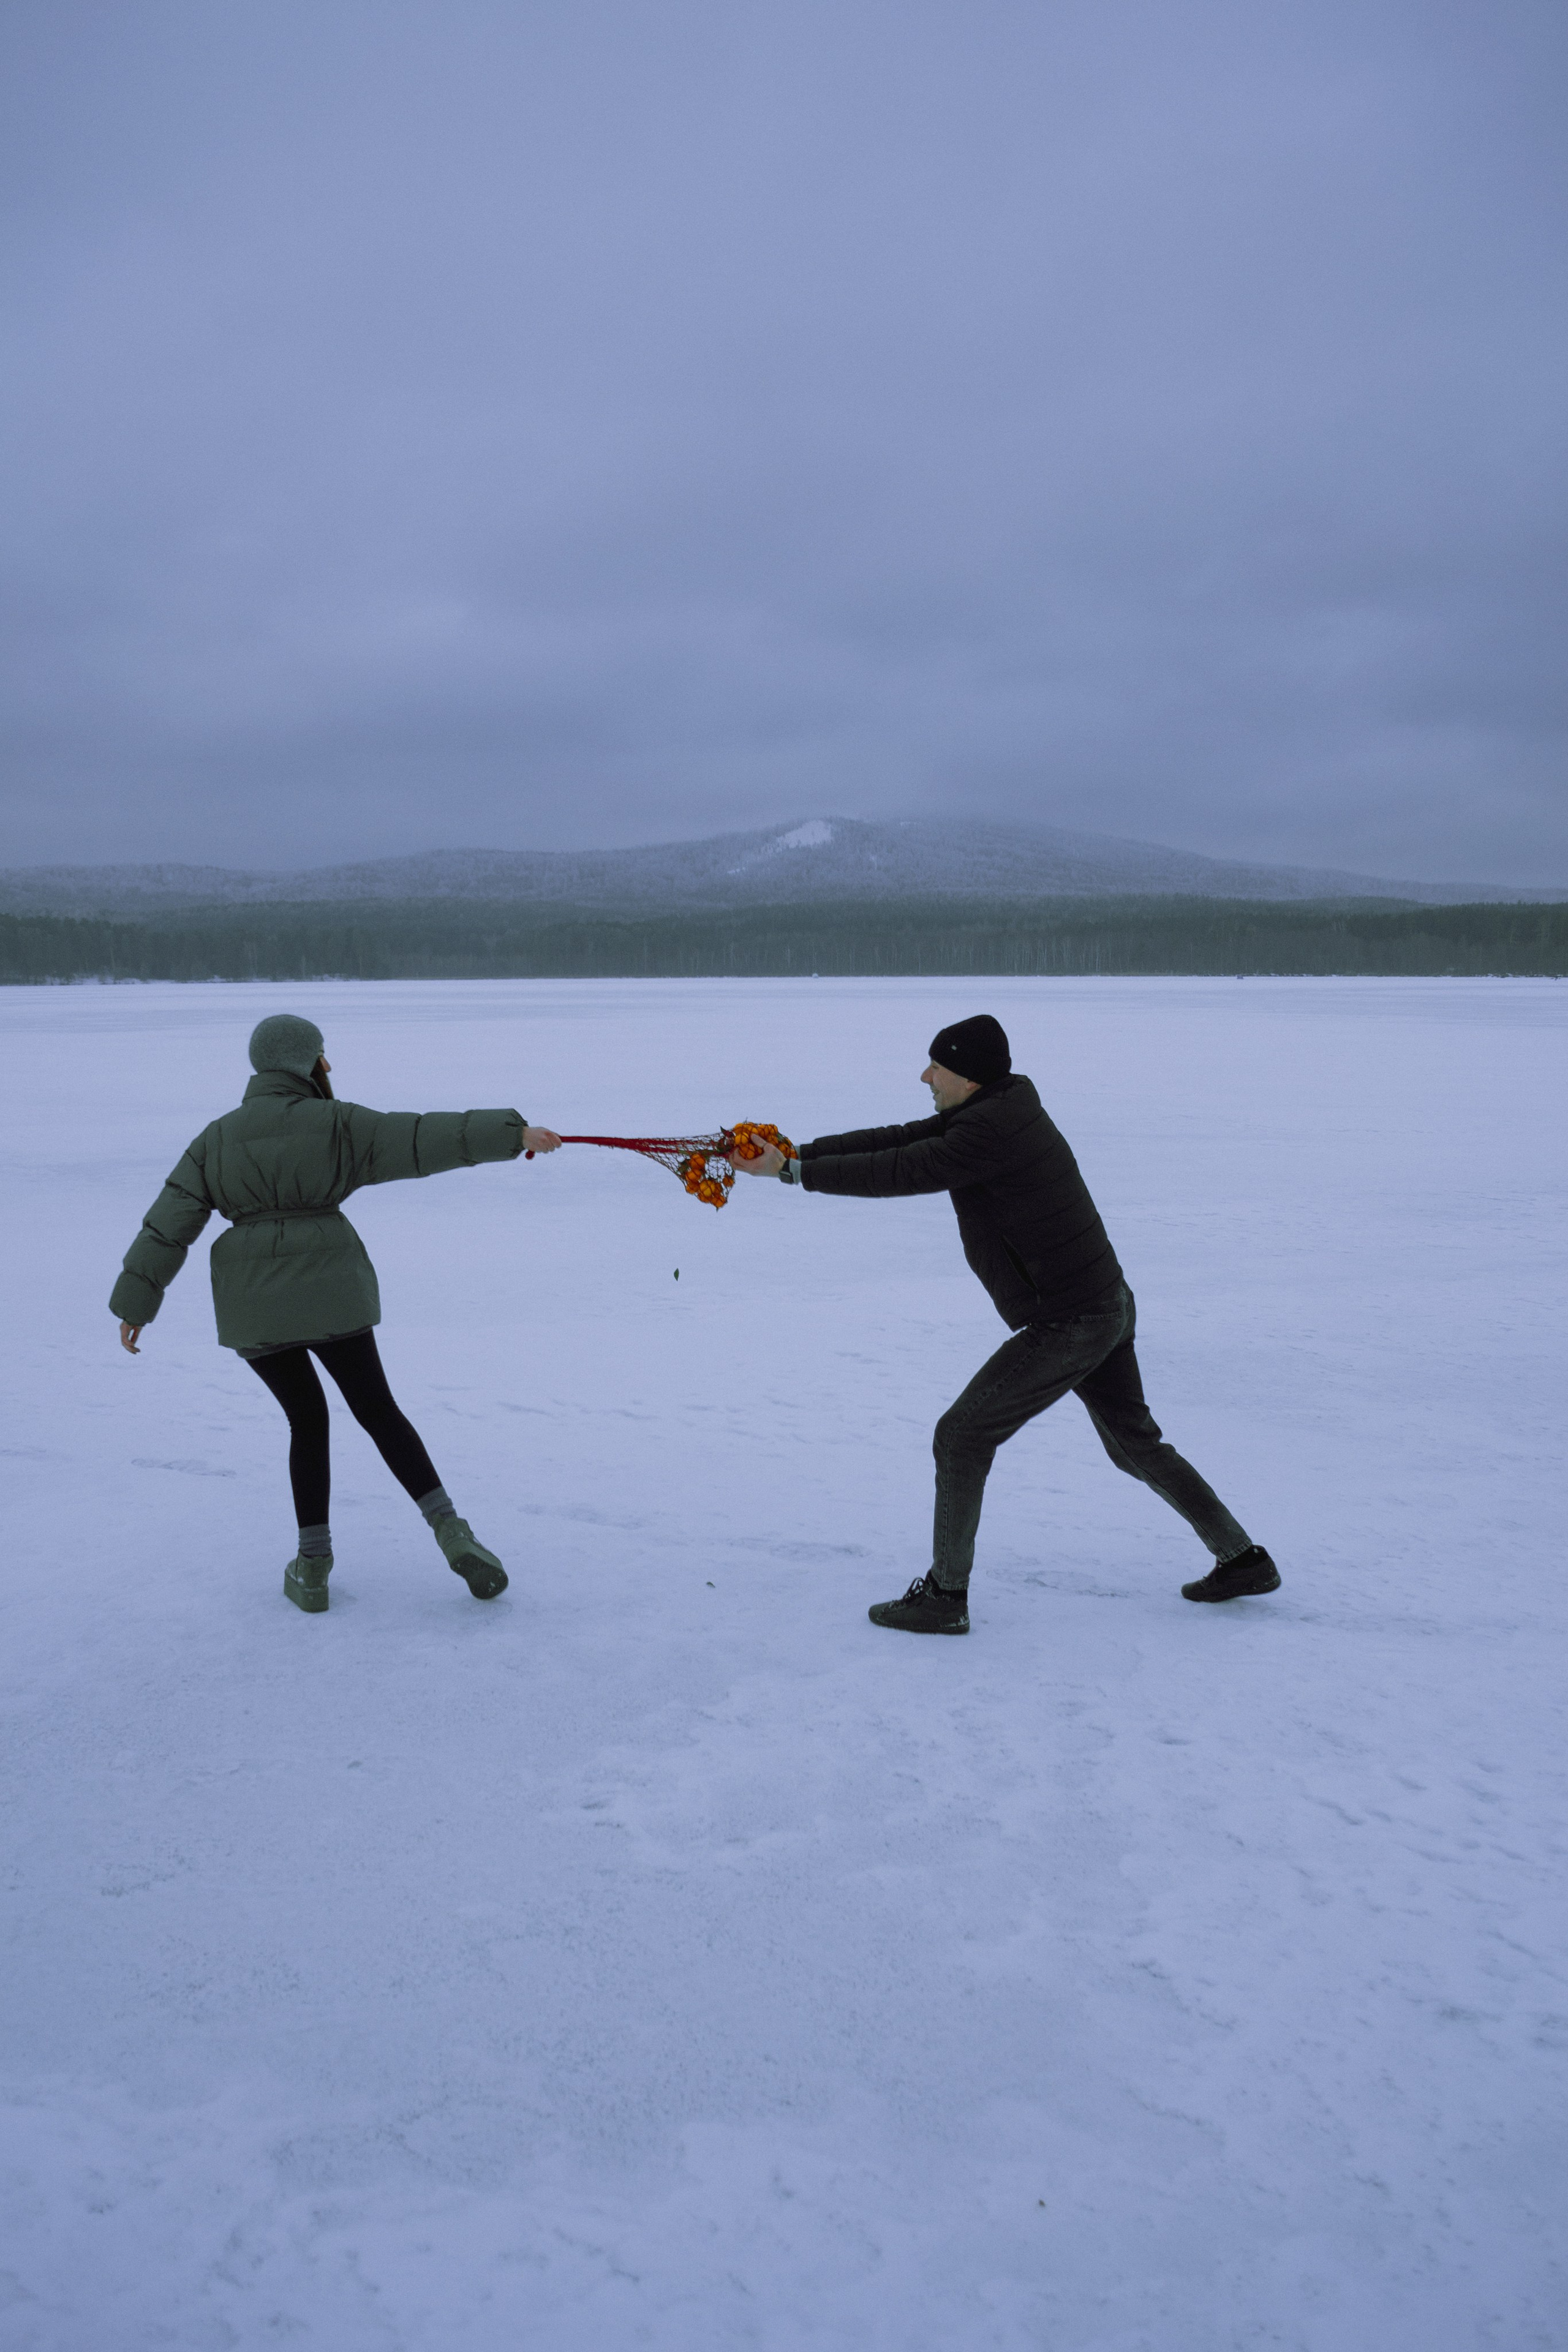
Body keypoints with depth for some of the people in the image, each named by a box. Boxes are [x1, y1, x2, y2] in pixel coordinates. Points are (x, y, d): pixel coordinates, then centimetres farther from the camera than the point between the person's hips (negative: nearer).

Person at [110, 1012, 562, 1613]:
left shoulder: (217, 1139, 8)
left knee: (306, 1418, 17)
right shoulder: (336, 1124, 0)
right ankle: (450, 1530, 0)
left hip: (253, 1303, 2)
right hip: (329, 1287, -2)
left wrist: (137, 1304, 11)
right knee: (377, 1409, 11)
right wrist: (512, 1134, -7)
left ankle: (312, 1568, 14)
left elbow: (168, 1226, 6)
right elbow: (424, 1139, -7)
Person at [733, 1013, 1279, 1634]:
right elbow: (898, 1141, 7)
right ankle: (1243, 1560, 32)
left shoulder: (991, 1133, -22)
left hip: (1066, 1325, -10)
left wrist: (793, 1172, -17)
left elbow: (896, 1175, -24)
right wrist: (798, 1153, 1)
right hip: (1107, 1304, 10)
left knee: (962, 1437, -2)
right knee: (1136, 1445, 23)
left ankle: (944, 1595, 7)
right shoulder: (995, 1111, 8)